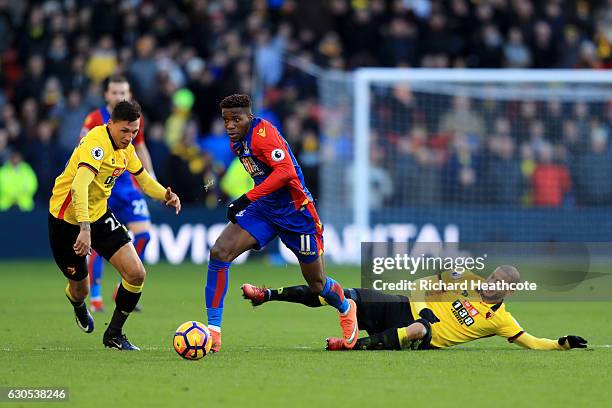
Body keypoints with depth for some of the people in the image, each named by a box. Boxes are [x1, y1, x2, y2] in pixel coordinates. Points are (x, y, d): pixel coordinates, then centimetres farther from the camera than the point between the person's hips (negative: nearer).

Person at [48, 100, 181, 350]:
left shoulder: (125, 147, 0)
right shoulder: (97, 142, -28)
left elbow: (144, 180, 14)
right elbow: (80, 185, -42)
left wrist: (165, 195, -8)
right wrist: (84, 229, -52)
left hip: (100, 217, 7)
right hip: (68, 220, -7)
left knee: (136, 274, -10)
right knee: (80, 289, 8)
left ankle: (114, 335, 9)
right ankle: (79, 307, 49)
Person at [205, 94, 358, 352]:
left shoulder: (262, 132, -21)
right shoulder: (236, 140, 6)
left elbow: (286, 171, -32)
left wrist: (246, 200, -33)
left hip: (295, 210, -7)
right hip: (264, 208, 7)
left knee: (317, 284, 8)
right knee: (219, 253, -16)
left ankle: (346, 309, 45)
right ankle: (213, 332, -14)